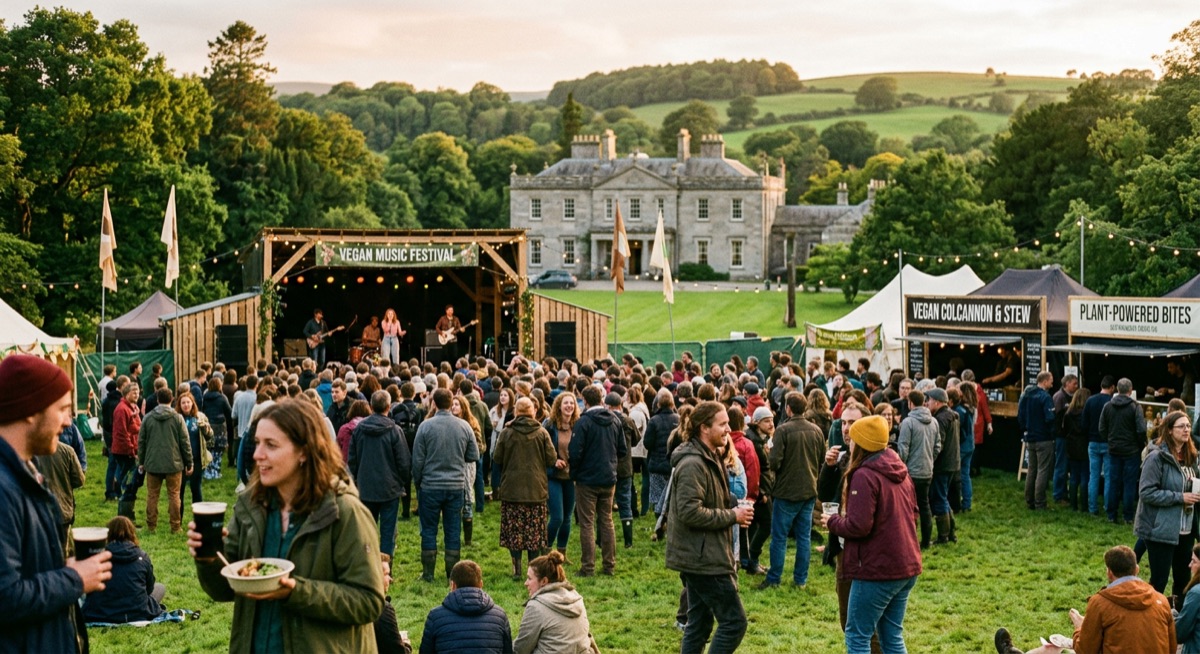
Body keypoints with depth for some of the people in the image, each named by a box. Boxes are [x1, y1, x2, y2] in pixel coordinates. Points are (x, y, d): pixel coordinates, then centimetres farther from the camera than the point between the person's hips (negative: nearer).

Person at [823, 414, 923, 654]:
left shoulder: (864, 475, -16)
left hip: (877, 570, -8)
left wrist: (832, 522, -4)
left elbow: (858, 526, -21)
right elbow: (912, 511, 23)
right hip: (906, 566, 9)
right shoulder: (900, 471, 11)